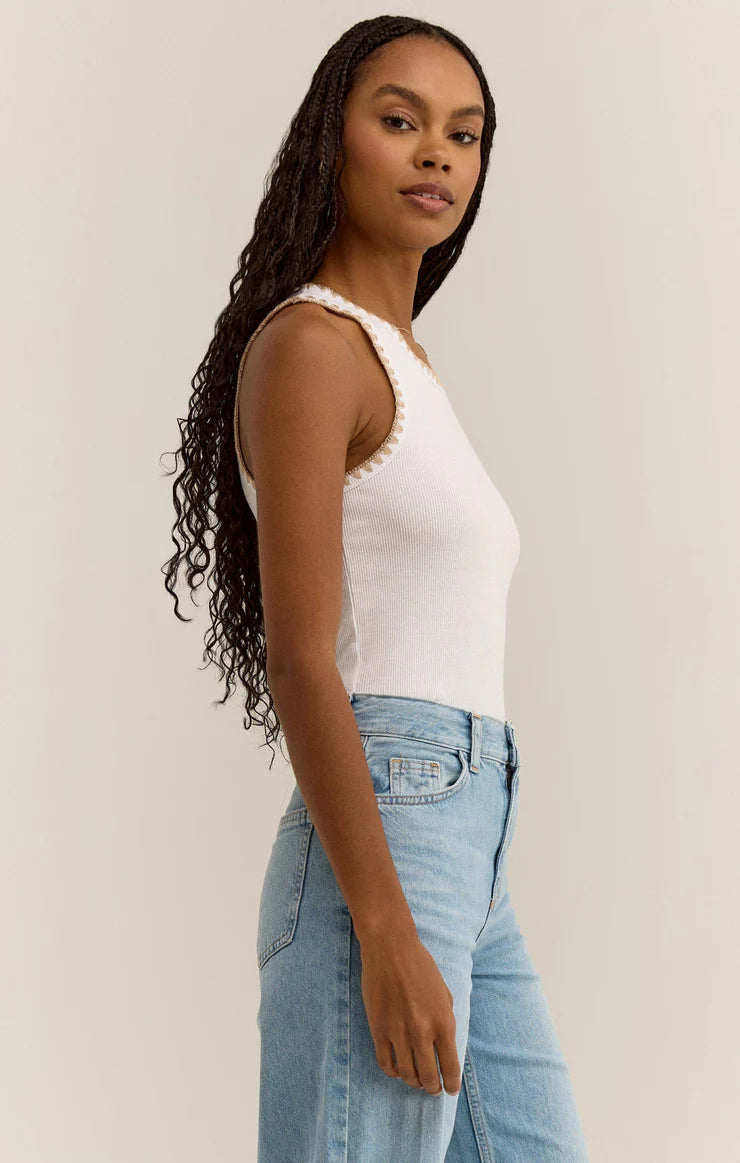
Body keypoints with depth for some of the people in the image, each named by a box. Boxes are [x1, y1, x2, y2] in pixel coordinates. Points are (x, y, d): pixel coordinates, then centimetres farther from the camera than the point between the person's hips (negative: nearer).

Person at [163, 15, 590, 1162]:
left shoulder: (403, 363, 21)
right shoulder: (306, 344, -7)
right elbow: (300, 661, -15)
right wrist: (388, 937, -20)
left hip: (471, 857, 9)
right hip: (379, 856, -9)